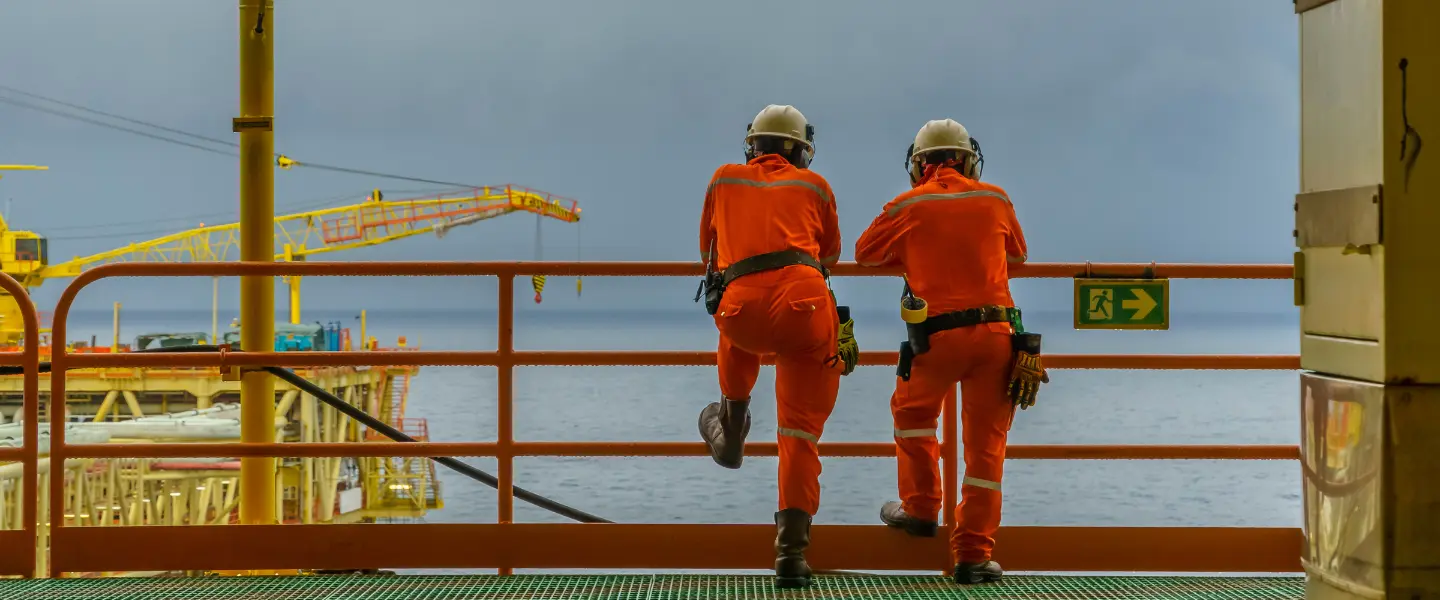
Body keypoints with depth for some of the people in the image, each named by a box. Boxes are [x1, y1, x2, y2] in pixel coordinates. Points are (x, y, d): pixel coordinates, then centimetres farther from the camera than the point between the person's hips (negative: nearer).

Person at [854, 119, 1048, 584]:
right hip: (997, 333, 2)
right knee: (985, 444, 7)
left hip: (939, 336, -1)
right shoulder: (996, 200, 7)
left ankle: (920, 509, 29)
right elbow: (1016, 256, 24)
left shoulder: (907, 207, 1)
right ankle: (972, 555, 6)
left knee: (912, 411, 27)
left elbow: (865, 253, 15)